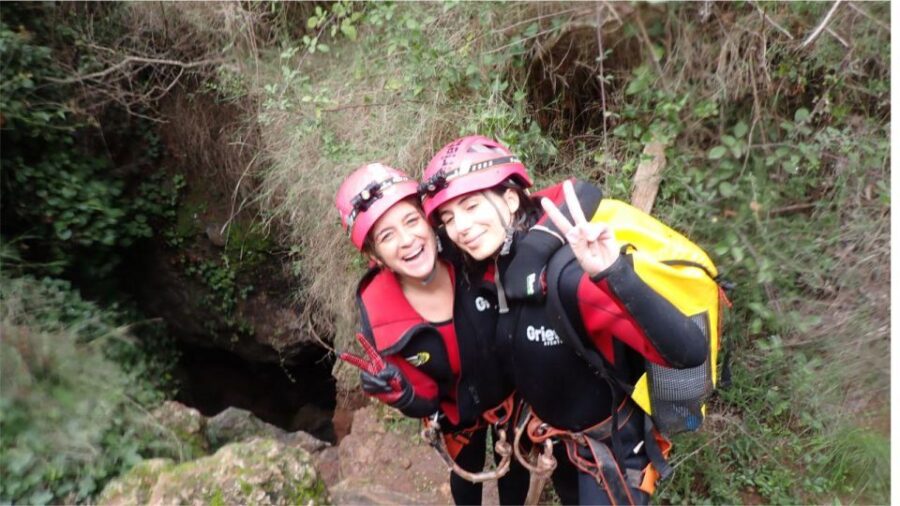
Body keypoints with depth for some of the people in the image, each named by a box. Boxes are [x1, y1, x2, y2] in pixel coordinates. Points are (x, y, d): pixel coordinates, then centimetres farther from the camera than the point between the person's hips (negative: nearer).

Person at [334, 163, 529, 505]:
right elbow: (425, 402, -20)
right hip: (457, 413, 0)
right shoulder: (380, 316, -31)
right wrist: (399, 393, -39)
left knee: (515, 464, 28)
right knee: (467, 472, 29)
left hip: (509, 394, 1)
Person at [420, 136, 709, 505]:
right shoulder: (489, 268, -13)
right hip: (557, 433, 7)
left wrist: (616, 275, -56)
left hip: (610, 442, -7)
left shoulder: (569, 273, -36)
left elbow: (689, 352, -45)